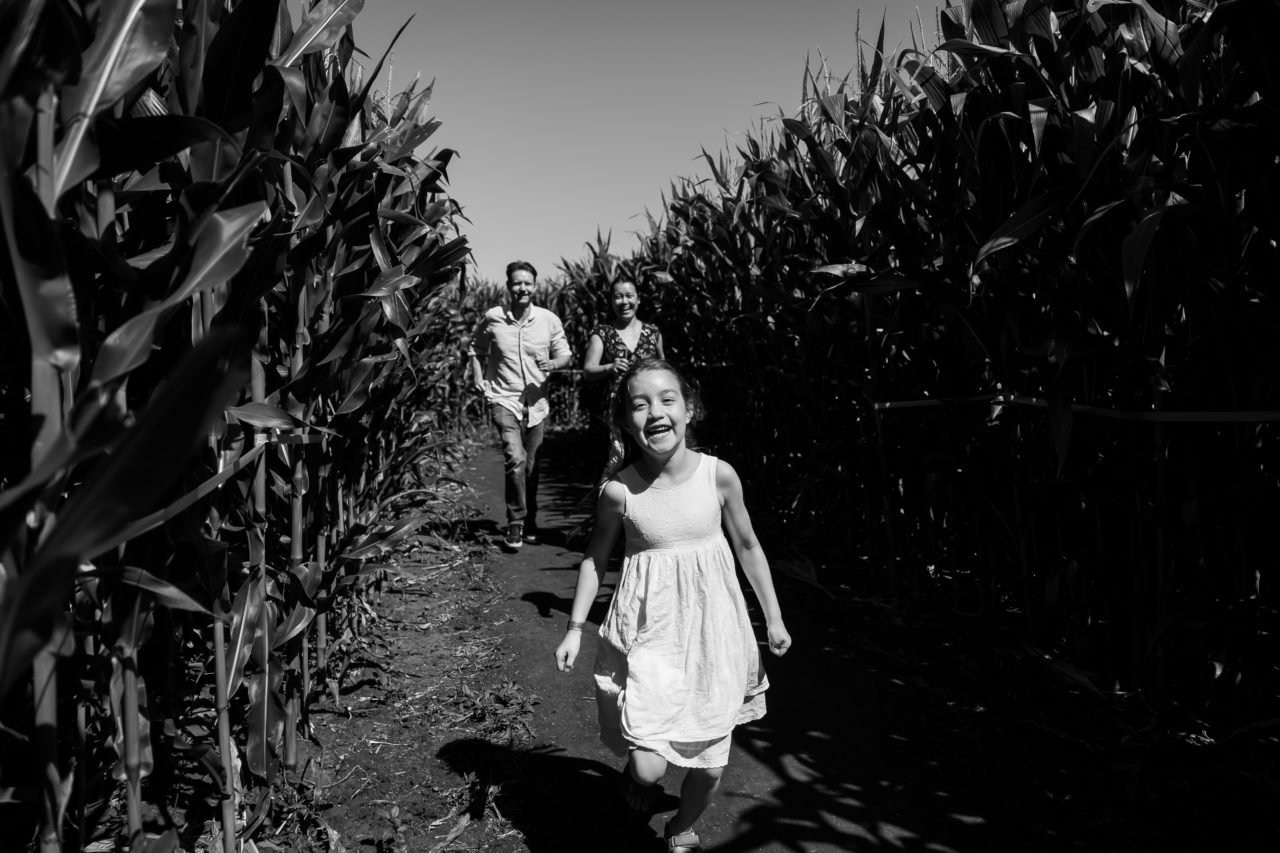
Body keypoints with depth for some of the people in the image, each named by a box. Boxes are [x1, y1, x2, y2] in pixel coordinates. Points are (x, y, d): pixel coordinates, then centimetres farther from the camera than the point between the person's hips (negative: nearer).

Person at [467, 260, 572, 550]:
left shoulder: (549, 320, -3)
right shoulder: (492, 318, -4)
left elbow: (565, 355, 6)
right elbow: (475, 349, 12)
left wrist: (554, 363, -16)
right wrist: (477, 376, -2)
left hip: (537, 402, 2)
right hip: (504, 399, -2)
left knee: (531, 466, 13)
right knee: (515, 458, -21)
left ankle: (530, 522, 32)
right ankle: (516, 523, -6)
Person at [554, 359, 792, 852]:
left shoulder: (719, 475, -10)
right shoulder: (618, 491, -12)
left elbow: (747, 547, 4)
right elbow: (595, 558, 4)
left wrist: (773, 618, 11)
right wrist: (575, 627, 4)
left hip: (711, 628, 2)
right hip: (648, 633, -1)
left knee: (710, 762, 10)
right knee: (649, 768, -9)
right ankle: (636, 769, 29)